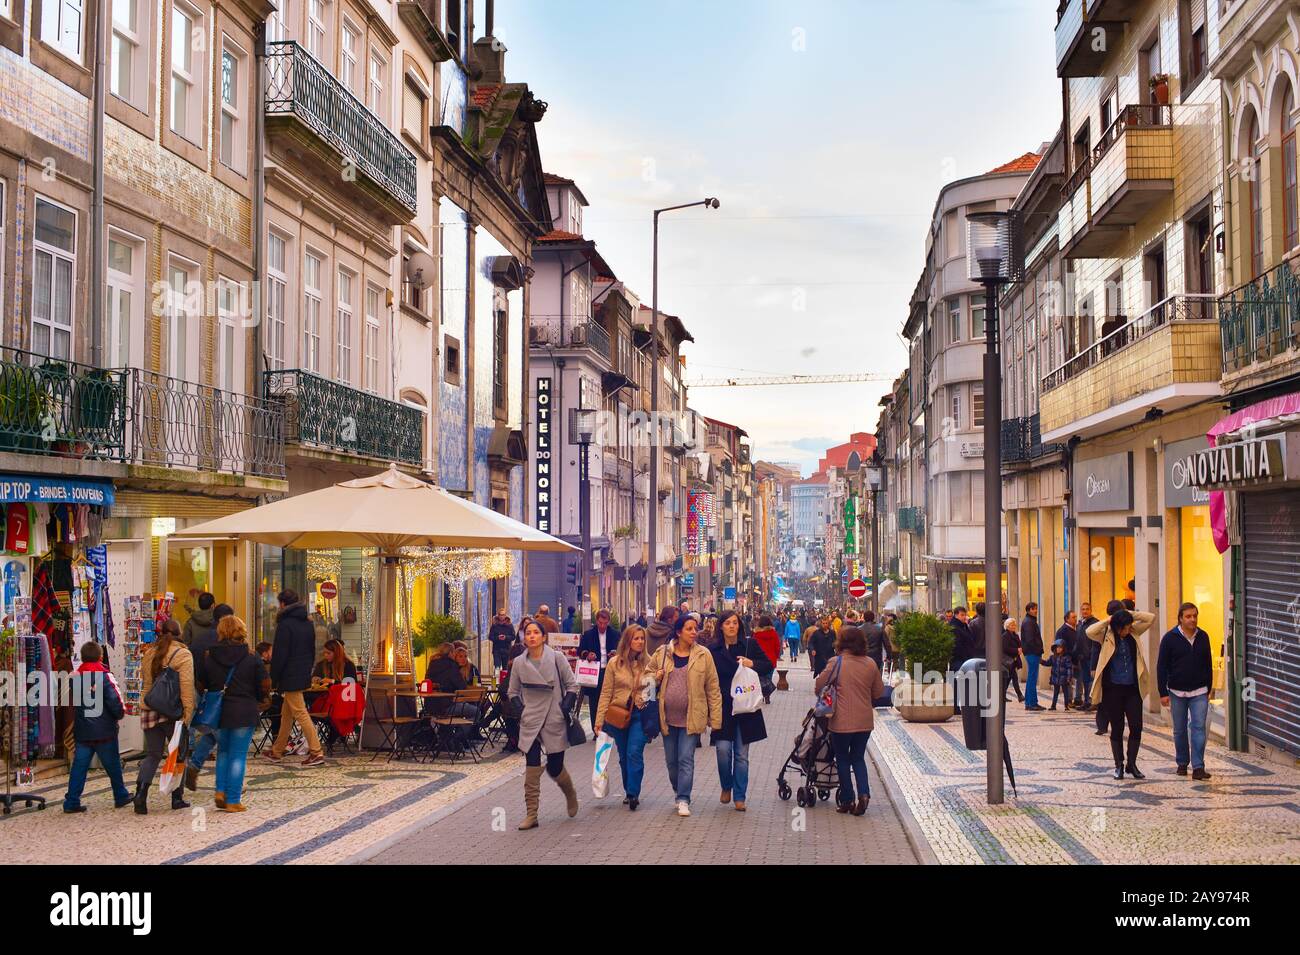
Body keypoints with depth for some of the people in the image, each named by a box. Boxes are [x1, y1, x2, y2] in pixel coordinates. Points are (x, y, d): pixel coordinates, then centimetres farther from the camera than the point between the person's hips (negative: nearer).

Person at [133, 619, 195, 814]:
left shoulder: (148, 654, 10)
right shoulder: (183, 654, -7)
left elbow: (145, 684, 18)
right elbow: (187, 686, -15)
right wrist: (188, 713, -15)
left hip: (149, 710, 4)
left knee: (152, 754, 9)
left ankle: (140, 794, -9)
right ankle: (177, 798, 14)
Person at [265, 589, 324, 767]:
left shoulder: (285, 625, -15)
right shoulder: (308, 624, 11)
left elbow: (279, 655, -16)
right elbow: (312, 652, 16)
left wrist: (273, 679, -8)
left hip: (289, 678, -9)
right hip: (303, 676, 9)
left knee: (300, 713, -9)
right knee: (286, 714, 17)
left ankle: (316, 752, -13)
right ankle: (277, 751, 27)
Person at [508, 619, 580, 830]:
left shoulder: (557, 658, -4)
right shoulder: (519, 662, 4)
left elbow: (572, 685, 1)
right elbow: (512, 692, 15)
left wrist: (565, 709, -8)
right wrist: (520, 709, 0)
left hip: (555, 722, -2)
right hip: (530, 723, 2)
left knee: (555, 768, 6)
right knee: (531, 770, -6)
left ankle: (570, 794, 37)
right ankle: (531, 814, -2)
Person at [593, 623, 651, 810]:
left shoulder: (648, 662, 2)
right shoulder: (614, 663, -1)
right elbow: (606, 693, 1)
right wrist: (599, 720, -3)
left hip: (640, 714, -1)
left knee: (634, 753, -14)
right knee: (624, 756, 10)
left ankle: (633, 793, -11)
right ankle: (630, 792, 24)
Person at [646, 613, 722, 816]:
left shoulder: (703, 655, -3)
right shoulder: (662, 653, 2)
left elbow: (713, 688, -1)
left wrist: (715, 719, -4)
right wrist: (656, 677, -8)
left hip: (691, 718, -3)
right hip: (668, 717, 3)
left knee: (686, 759, -7)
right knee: (671, 760, 11)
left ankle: (683, 800, -2)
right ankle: (680, 792, 31)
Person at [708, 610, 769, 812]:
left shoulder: (750, 645, 2)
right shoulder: (713, 650, 2)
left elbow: (768, 666, 7)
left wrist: (752, 664, -11)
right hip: (722, 707, 0)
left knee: (741, 754, 5)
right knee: (723, 748, -11)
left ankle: (739, 797, 15)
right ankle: (726, 786, 16)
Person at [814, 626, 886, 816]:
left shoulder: (837, 663, -12)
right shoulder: (871, 664, -1)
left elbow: (819, 686, -5)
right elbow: (879, 692, 7)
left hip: (842, 721, -3)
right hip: (865, 721, 3)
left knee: (843, 759, 12)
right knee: (858, 758, 18)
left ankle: (847, 800, 14)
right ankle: (864, 793, -1)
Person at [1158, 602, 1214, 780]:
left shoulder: (1203, 637, 4)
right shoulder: (1170, 638, -5)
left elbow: (1208, 665, 13)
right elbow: (1162, 667, -4)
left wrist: (1208, 689, 12)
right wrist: (1163, 693, -7)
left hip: (1199, 693, 1)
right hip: (1177, 692, -1)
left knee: (1199, 728, -7)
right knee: (1180, 730, 8)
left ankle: (1198, 767, -8)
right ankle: (1182, 764, 22)